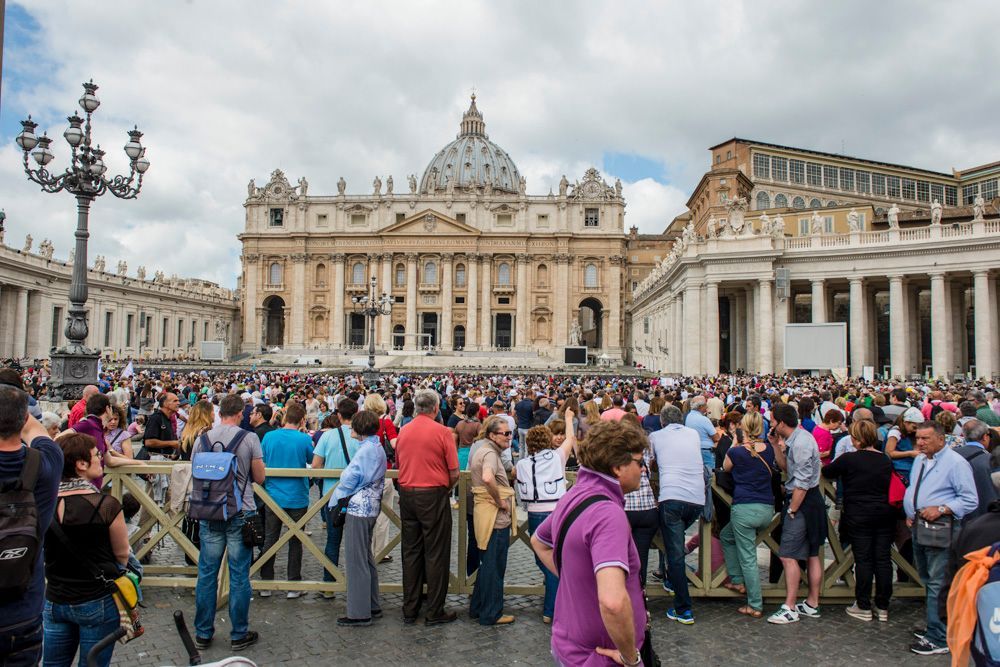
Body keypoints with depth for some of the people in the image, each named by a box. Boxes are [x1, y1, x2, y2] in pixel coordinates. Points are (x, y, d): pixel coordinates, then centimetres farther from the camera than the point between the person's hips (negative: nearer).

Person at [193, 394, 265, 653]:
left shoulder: (204, 438, 0)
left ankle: (203, 633, 23)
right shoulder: (249, 438, -8)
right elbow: (260, 478, -2)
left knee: (207, 574, 12)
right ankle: (239, 634, 15)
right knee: (239, 577, 5)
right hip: (240, 514, -3)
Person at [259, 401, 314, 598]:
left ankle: (265, 583, 21)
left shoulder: (269, 437, -6)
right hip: (297, 497, -2)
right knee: (295, 541, 10)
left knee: (270, 539, 14)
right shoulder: (304, 439, -13)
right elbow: (312, 460, 5)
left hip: (273, 495, 2)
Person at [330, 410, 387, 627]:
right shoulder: (378, 448, 11)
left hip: (358, 509, -10)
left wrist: (335, 505, -3)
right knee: (366, 558, 18)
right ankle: (372, 606, 27)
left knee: (356, 561, -1)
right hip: (372, 507, 10)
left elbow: (350, 480, -15)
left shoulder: (366, 450, -17)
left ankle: (360, 613, 6)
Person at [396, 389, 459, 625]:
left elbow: (399, 464, 14)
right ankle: (435, 612, 11)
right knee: (436, 554, 4)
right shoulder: (442, 432, -11)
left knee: (411, 552, 13)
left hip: (407, 495, 5)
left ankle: (409, 610, 21)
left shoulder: (403, 432, 4)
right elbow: (454, 473, -10)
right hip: (433, 495, -5)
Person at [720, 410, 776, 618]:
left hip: (745, 508, -6)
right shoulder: (769, 449, 2)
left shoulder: (736, 452, -10)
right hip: (767, 509, 6)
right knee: (726, 536, 26)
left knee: (748, 558, 5)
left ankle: (755, 606, 9)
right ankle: (737, 581, 29)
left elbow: (725, 468, 12)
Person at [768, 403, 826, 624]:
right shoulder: (796, 438, 9)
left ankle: (790, 609, -3)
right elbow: (786, 468, 14)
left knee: (788, 556, -8)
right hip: (810, 500, 11)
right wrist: (776, 446, 5)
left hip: (803, 501, -10)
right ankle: (812, 605, 24)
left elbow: (802, 482, -22)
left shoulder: (800, 442, -20)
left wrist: (791, 510, -17)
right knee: (812, 555, 15)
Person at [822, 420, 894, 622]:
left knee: (863, 561, 2)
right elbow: (889, 488, 14)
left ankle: (863, 607, 10)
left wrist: (837, 462, 20)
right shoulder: (886, 460, 3)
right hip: (884, 514, 4)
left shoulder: (849, 459, -12)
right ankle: (882, 607, 16)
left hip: (859, 516, -4)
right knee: (883, 559, 8)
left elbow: (827, 472, 2)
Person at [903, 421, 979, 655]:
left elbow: (970, 500, -14)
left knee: (937, 584, -7)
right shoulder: (920, 460, 14)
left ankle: (939, 638, 0)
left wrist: (941, 509, -21)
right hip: (919, 527, 9)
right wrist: (910, 513, 10)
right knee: (927, 580, 18)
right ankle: (933, 626, 32)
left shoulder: (955, 463, -12)